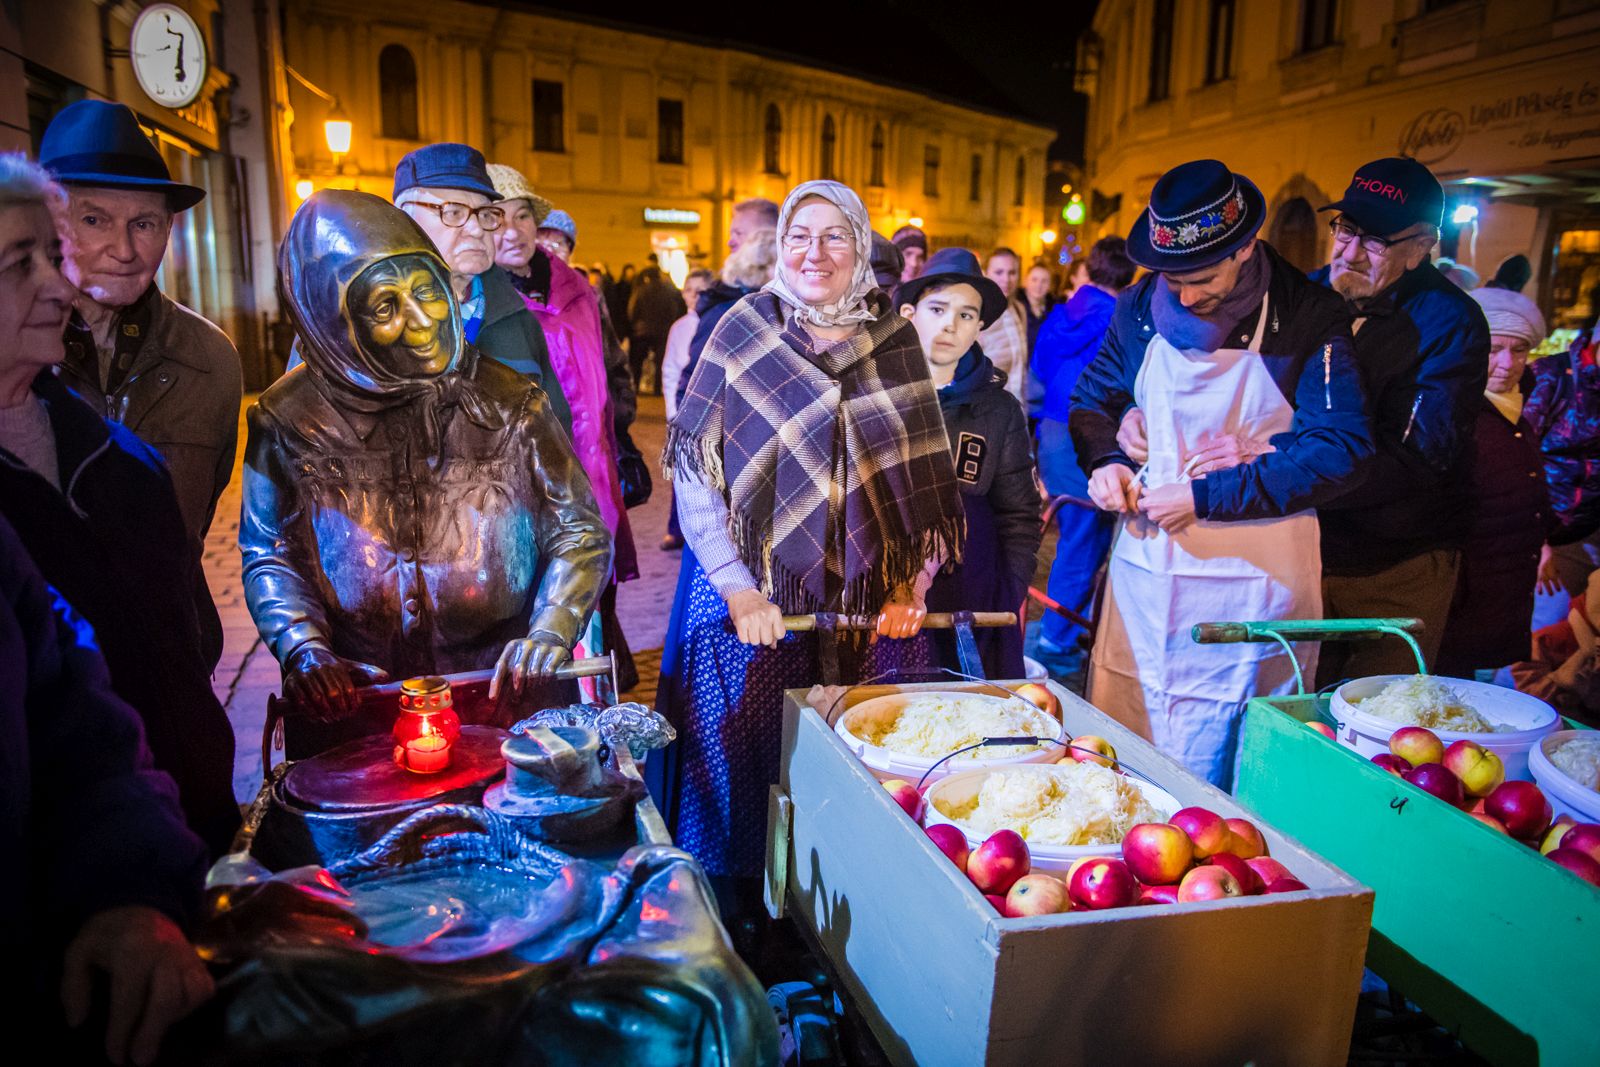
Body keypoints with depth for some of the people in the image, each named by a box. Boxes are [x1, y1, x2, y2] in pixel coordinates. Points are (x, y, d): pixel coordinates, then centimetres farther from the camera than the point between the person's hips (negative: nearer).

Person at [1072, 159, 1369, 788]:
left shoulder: (1309, 318, -8)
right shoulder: (1141, 307, 4)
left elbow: (1340, 449, -13)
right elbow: (1091, 399, 17)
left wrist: (1206, 497, -16)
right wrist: (1106, 460, -4)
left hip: (1253, 579, -4)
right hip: (1145, 564, 4)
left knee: (1223, 772, 2)